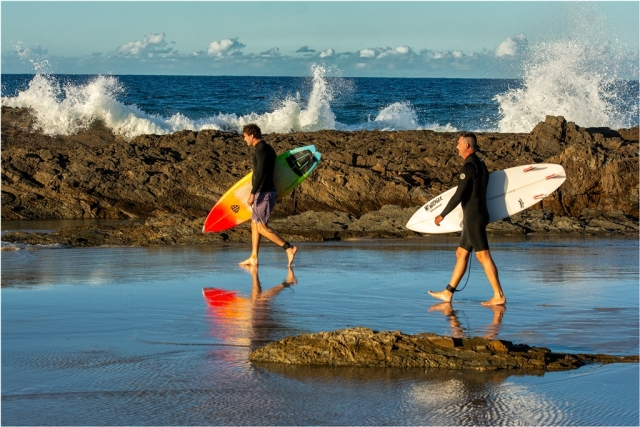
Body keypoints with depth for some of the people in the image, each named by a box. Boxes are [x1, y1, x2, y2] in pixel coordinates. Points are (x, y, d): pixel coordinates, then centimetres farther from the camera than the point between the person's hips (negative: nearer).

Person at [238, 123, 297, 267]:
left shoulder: (261, 150, -16)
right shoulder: (268, 148, 15)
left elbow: (260, 174, -23)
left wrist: (252, 194, -23)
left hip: (263, 193, -10)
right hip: (269, 190, 10)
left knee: (262, 227, -8)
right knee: (254, 224, 13)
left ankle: (289, 248, -15)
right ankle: (253, 258, 15)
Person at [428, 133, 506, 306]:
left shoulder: (469, 166, -15)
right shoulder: (481, 165, 15)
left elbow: (459, 195, -18)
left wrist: (442, 215, -11)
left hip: (473, 217, -10)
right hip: (479, 215, 10)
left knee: (483, 256, -10)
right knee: (461, 254, 13)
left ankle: (499, 296, -11)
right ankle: (448, 293, 18)